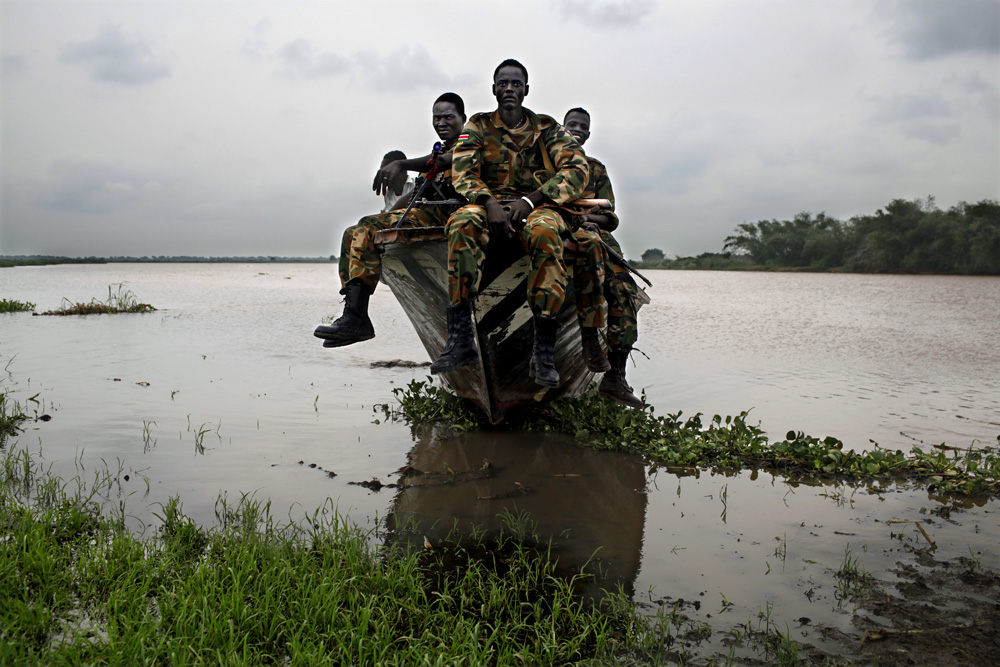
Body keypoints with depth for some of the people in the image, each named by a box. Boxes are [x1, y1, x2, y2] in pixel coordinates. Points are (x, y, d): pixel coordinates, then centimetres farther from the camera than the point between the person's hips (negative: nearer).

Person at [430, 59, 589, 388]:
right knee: (462, 222, -35)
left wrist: (530, 200, -17)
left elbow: (576, 169, -2)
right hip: (489, 204, 1)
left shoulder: (546, 128, 12)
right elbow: (462, 173, 1)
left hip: (537, 206, -1)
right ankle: (460, 339, -37)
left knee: (545, 231, -38)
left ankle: (544, 351, -37)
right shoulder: (478, 126, 14)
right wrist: (490, 204, -21)